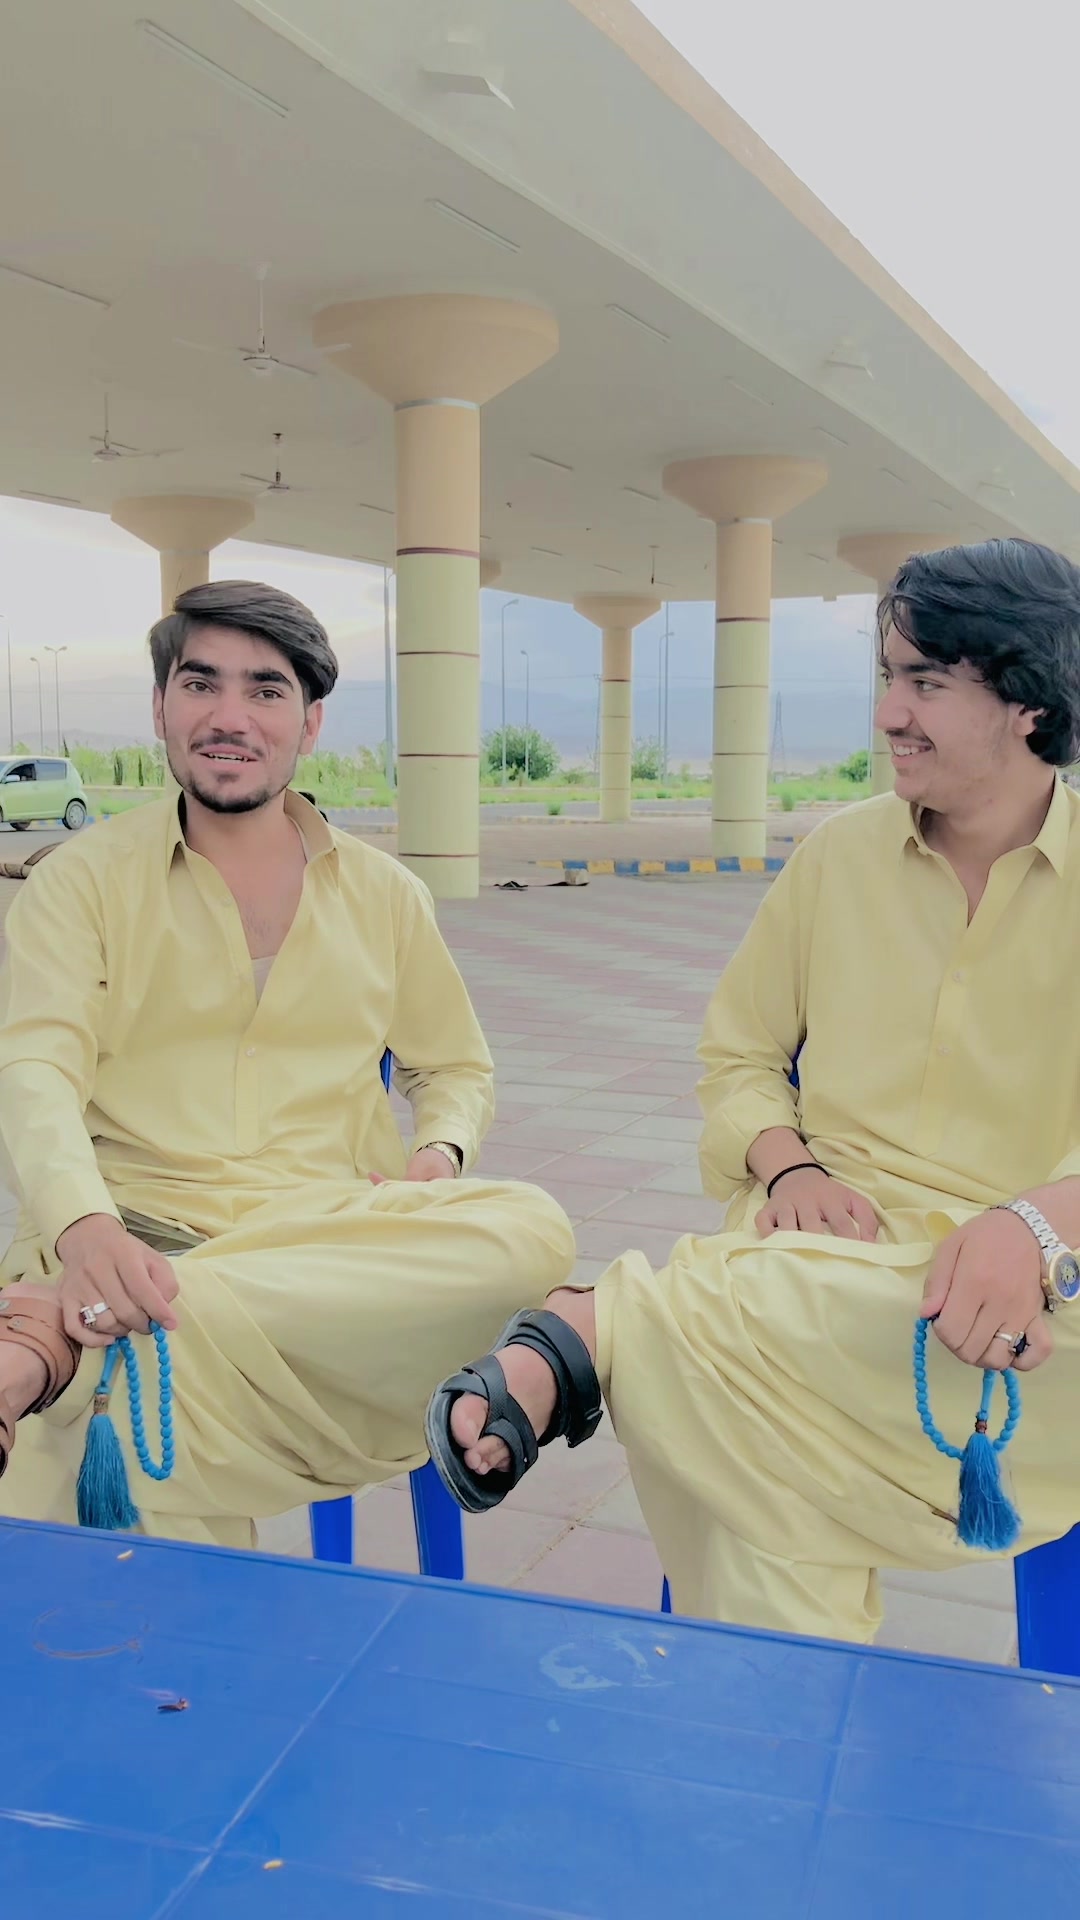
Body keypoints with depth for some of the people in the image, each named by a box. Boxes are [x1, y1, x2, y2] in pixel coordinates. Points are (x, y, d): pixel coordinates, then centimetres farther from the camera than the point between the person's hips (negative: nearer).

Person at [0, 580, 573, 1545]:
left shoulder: (385, 895, 16)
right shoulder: (83, 880, 8)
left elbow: (455, 1067, 25)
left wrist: (438, 1155, 0)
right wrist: (84, 1227, -28)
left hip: (339, 1248, 6)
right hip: (136, 1239, -5)